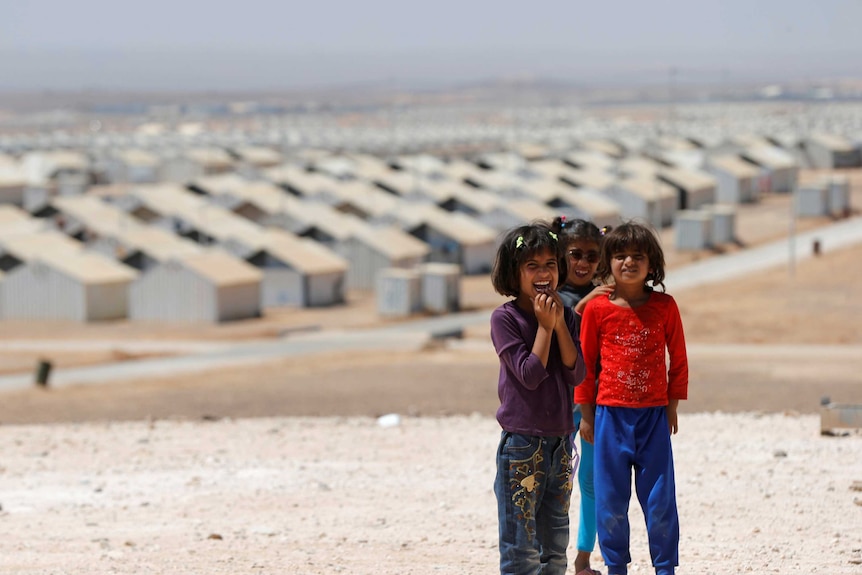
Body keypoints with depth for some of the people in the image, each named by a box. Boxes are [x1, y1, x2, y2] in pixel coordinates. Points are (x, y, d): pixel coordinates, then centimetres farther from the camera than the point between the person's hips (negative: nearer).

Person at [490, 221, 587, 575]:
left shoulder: (565, 316, 7)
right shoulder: (505, 318, -9)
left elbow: (577, 374, -3)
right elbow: (530, 374, -17)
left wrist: (560, 324, -10)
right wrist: (544, 326, -15)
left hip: (560, 440, 6)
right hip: (522, 442, -6)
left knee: (555, 547, 13)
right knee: (520, 546, -5)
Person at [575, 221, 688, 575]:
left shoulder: (664, 306, -1)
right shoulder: (597, 309, -2)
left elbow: (678, 359, 8)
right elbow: (584, 363, 5)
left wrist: (672, 407, 6)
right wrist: (585, 414, 6)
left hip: (654, 414, 0)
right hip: (610, 414, 0)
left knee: (659, 496, 3)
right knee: (610, 496, 5)